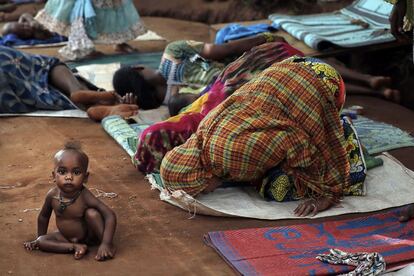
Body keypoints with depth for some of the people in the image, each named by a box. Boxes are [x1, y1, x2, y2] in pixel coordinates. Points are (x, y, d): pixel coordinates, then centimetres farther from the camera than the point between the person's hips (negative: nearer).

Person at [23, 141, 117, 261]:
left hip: (89, 235, -4)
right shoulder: (52, 195, -18)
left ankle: (109, 246, -20)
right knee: (41, 242, -16)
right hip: (66, 237, 4)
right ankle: (76, 247, -20)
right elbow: (43, 216, 4)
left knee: (92, 213, -30)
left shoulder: (84, 196, -30)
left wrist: (106, 244, -42)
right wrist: (39, 238, 12)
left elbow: (110, 216, -34)